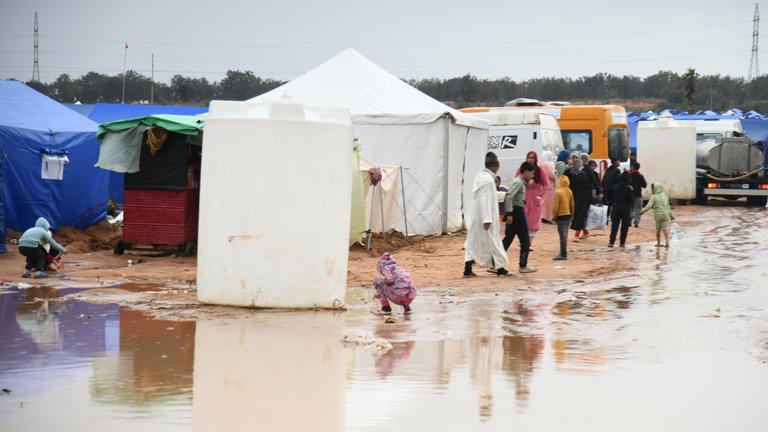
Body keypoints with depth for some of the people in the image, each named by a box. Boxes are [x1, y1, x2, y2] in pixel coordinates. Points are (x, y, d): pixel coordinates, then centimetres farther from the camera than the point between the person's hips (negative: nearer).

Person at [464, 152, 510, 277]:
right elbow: (485, 200, -25)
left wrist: (503, 194, 33)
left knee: (473, 242, 10)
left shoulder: (480, 176, 8)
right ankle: (500, 268, 16)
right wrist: (487, 219, -25)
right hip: (485, 216, -9)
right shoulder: (488, 180, -20)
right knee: (492, 241, 4)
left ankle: (467, 270, 6)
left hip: (476, 216, 9)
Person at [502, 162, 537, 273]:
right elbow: (509, 197, -22)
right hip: (517, 212, -10)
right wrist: (510, 214, -24)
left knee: (508, 239, 7)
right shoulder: (518, 182, -13)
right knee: (525, 240, 0)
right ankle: (523, 266, 6)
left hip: (514, 213, 10)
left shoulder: (520, 182, 17)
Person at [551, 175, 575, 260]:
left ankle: (563, 254, -6)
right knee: (564, 235, 16)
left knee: (563, 235, -6)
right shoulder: (569, 192, 5)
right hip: (568, 215, 7)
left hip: (561, 216, -7)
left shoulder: (558, 192, -16)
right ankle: (563, 253, 22)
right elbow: (572, 205, 12)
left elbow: (555, 206, -15)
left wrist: (554, 216, -2)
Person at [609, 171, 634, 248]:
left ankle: (611, 242, 7)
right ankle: (622, 242, 4)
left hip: (616, 208, 3)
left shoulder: (616, 187, -4)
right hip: (626, 209, -3)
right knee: (624, 227, 5)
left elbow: (613, 198, 5)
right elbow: (630, 199, -9)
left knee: (614, 226, 9)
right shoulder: (628, 188, -13)